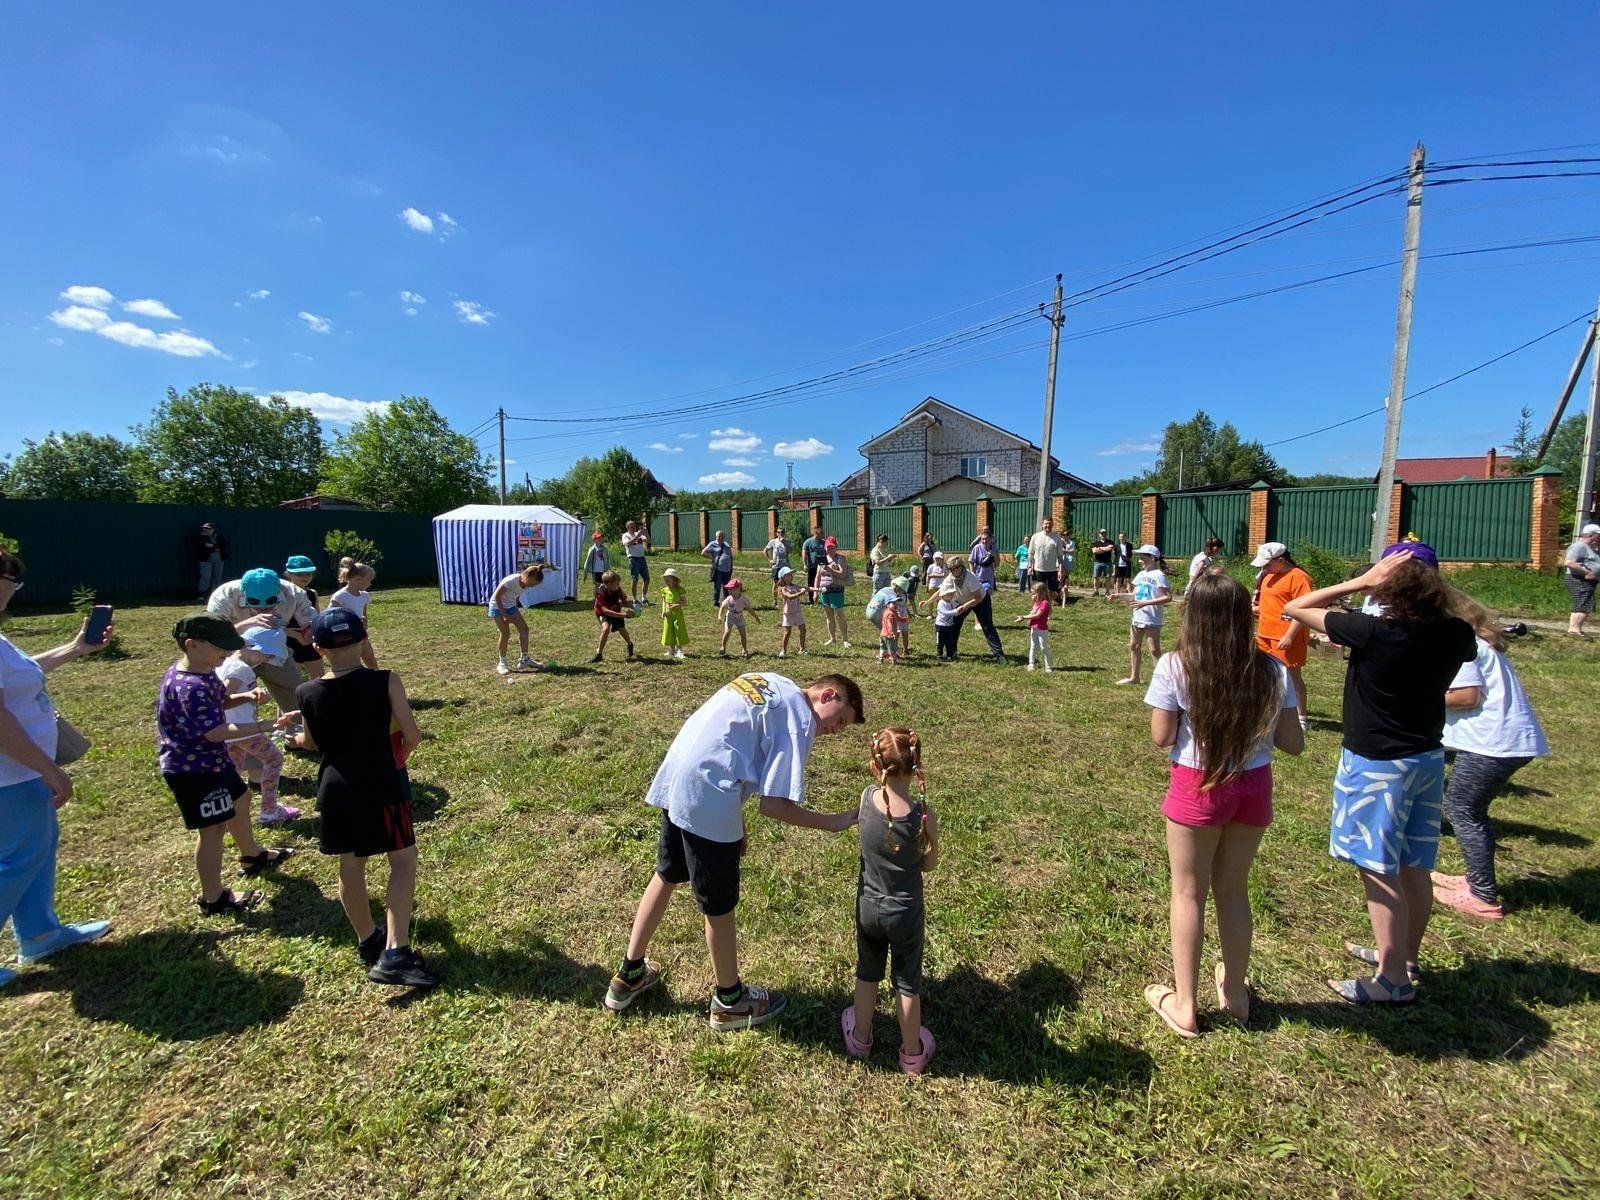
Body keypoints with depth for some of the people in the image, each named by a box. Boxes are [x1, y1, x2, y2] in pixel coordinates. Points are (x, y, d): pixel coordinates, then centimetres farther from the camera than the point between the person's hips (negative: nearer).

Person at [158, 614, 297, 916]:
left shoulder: (203, 672, 0)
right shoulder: (189, 687, -30)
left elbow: (219, 702, 17)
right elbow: (215, 732, -35)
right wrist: (268, 726, -40)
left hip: (213, 759, 11)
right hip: (192, 769, -11)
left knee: (238, 802, 27)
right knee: (214, 827, 0)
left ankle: (252, 856, 50)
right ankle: (213, 898, 16)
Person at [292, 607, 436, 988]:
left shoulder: (309, 693, -4)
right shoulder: (385, 682, -15)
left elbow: (314, 743, 11)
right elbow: (413, 737, -13)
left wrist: (298, 738, 35)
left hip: (335, 787, 4)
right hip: (381, 785, -4)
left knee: (350, 865, 18)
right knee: (403, 860, 5)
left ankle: (367, 940, 35)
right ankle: (394, 953, -5)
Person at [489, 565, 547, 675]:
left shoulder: (526, 584, -9)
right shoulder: (511, 581, -31)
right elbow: (497, 596, -23)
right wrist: (504, 615, -21)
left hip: (510, 606, 7)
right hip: (497, 606, -7)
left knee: (524, 628, -3)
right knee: (505, 633, -11)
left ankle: (524, 660, 6)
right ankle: (502, 663, 4)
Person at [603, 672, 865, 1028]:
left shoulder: (770, 682, 15)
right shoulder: (799, 720, -11)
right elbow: (773, 804, -15)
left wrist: (735, 823, 19)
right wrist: (831, 822, -2)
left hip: (672, 778, 9)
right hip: (708, 801, -9)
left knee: (666, 876, 28)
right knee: (719, 908, 13)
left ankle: (629, 976, 44)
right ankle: (730, 1001, 36)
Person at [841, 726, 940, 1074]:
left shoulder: (866, 798, -21)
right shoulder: (924, 815, -26)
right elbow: (928, 865, -9)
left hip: (867, 907, 2)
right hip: (905, 912, -2)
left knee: (867, 973, 26)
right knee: (907, 982, 21)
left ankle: (860, 1040, 46)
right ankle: (912, 1055, 41)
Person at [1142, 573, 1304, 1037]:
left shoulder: (1174, 667, -16)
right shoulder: (1271, 671, -6)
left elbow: (1161, 737, -13)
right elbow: (1293, 743, -1)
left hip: (1197, 788, -3)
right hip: (1253, 787, 4)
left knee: (1188, 893, 12)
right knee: (1233, 890, 21)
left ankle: (1184, 1005, 24)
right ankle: (1235, 992, 40)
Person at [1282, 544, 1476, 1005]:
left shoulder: (1372, 632, -24)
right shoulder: (1455, 635, -7)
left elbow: (1294, 608, -17)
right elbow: (1472, 643, 19)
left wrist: (1359, 582, -16)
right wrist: (1439, 592, 8)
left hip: (1376, 765, -7)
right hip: (1428, 759, 7)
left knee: (1380, 873, 4)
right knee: (1414, 869, 18)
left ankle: (1395, 980, 14)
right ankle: (1404, 957, 36)